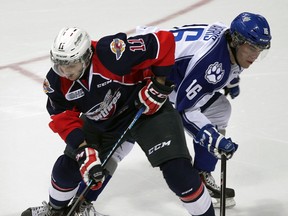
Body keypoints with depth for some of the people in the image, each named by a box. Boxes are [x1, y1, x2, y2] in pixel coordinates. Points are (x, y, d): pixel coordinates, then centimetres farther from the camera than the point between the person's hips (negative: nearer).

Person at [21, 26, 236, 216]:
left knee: (176, 168, -19)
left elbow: (164, 42, -34)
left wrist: (159, 86, -25)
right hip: (101, 123, 5)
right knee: (68, 167, 5)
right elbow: (65, 119, -7)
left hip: (148, 108, -5)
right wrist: (84, 150, -20)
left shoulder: (111, 54, -38)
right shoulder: (56, 82, -19)